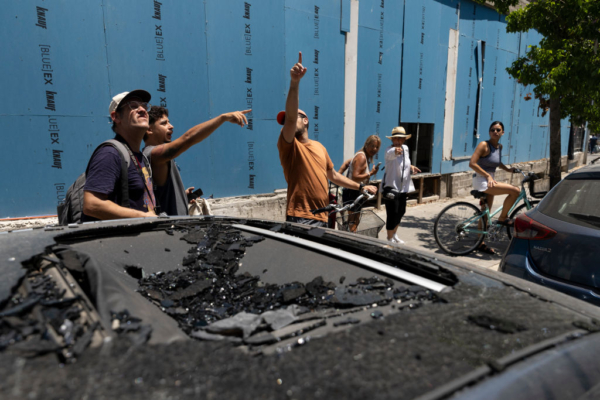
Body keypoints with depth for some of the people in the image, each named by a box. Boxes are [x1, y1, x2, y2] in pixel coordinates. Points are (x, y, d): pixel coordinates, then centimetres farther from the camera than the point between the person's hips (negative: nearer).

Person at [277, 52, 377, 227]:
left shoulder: (319, 147, 15)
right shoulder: (288, 145, -4)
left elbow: (333, 175, 25)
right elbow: (290, 117, -22)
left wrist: (361, 187, 27)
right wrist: (294, 82, -34)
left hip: (322, 217, 6)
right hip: (300, 219, -6)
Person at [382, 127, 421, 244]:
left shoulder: (405, 148, 5)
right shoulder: (390, 150, -19)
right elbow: (390, 154, -46)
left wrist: (411, 168, 0)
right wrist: (395, 151, -69)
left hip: (403, 187, 8)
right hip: (391, 187, -8)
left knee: (401, 212, 18)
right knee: (392, 214, -5)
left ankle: (394, 234, 38)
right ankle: (390, 239, 13)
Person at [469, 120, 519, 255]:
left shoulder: (499, 147, 11)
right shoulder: (484, 145, -13)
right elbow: (472, 163, -20)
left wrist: (508, 169, 17)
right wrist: (487, 176, -22)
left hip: (488, 182, 8)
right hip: (481, 181, -8)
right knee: (515, 191, -18)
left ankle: (480, 243, 21)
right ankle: (502, 218, -1)